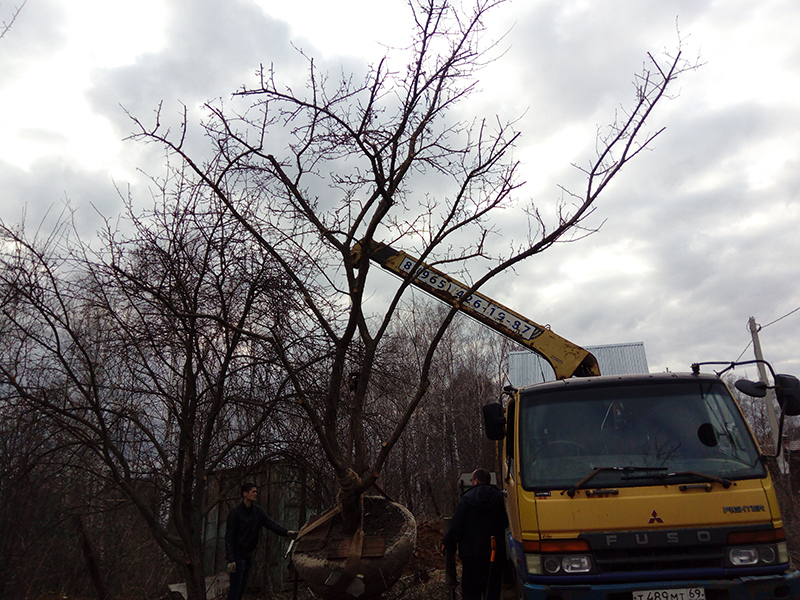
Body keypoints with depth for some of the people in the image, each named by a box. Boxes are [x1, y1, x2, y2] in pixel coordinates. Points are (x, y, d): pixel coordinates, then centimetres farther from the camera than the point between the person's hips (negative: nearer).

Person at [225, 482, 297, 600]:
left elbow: (270, 523, -6)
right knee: (235, 587, -6)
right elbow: (229, 537, -16)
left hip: (249, 555, 7)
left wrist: (286, 532, -23)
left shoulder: (257, 511, 4)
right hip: (237, 555, -7)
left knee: (243, 586, 14)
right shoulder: (235, 513, -16)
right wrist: (231, 559, -22)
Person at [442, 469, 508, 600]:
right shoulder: (500, 498, 0)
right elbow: (506, 524, 7)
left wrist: (447, 543, 6)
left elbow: (456, 526, -9)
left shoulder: (467, 498, -8)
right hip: (495, 554, 3)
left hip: (472, 552, -3)